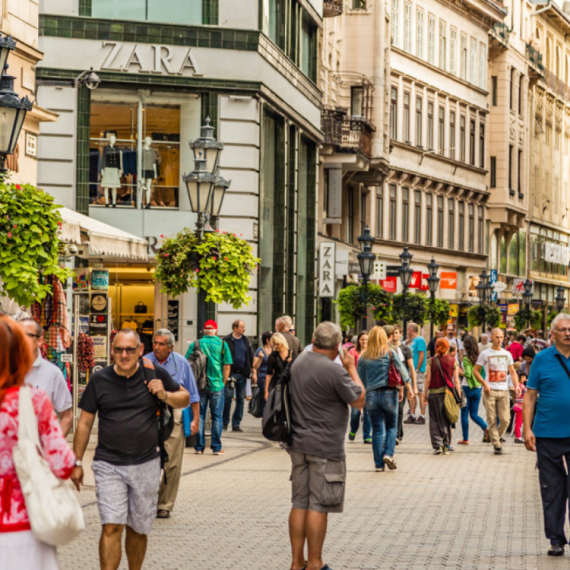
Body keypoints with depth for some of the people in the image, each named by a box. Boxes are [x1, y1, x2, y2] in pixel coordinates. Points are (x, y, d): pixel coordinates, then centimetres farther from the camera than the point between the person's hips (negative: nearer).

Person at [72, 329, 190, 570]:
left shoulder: (155, 374, 1)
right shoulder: (100, 380, 0)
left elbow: (185, 398, 13)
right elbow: (85, 423, 6)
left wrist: (165, 395, -9)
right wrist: (77, 462, 5)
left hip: (146, 464, 1)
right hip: (109, 466, -1)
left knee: (138, 529, 12)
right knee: (111, 527, -13)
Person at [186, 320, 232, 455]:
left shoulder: (195, 345, 1)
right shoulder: (222, 344, -1)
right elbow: (227, 366, -2)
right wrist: (223, 382, 8)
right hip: (217, 385, -1)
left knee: (199, 416, 8)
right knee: (216, 416, 6)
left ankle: (199, 447, 10)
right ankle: (216, 447, 7)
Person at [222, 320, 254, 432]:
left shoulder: (246, 340, 11)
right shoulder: (227, 340, -5)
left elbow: (250, 356, 14)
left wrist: (249, 370, 6)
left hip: (242, 374, 5)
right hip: (230, 373, -5)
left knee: (240, 399, 5)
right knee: (228, 397, -7)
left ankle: (236, 424, 11)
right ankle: (225, 422, 5)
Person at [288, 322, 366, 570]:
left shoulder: (298, 363, 5)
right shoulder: (335, 371, -19)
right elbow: (359, 400, -8)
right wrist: (352, 368, 2)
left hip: (299, 444, 8)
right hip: (325, 447, -7)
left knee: (299, 503, 11)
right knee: (319, 505, -1)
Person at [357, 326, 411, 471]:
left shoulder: (363, 357, 4)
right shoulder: (390, 353, -1)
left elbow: (360, 379, 8)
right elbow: (401, 370, -4)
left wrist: (362, 395, 18)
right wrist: (408, 387, 3)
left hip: (371, 395, 2)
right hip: (389, 393, -2)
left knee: (377, 430, 6)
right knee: (391, 427, 13)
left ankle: (379, 464, 4)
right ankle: (388, 454, -8)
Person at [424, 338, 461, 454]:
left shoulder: (432, 361, -2)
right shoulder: (453, 361, 0)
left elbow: (428, 380, -2)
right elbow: (456, 381, 1)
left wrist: (425, 394, 6)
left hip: (434, 393, -1)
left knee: (435, 421, 3)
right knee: (446, 421, 12)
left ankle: (437, 445, -7)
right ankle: (446, 446, 14)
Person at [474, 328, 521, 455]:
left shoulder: (507, 354, 13)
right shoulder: (485, 354, 3)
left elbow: (512, 372, 15)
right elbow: (476, 371, 5)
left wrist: (516, 385, -1)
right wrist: (484, 384, -8)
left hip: (504, 391, 3)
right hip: (490, 391, -2)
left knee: (505, 420, -4)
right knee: (492, 420, -4)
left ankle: (497, 437, 22)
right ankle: (497, 445, 3)